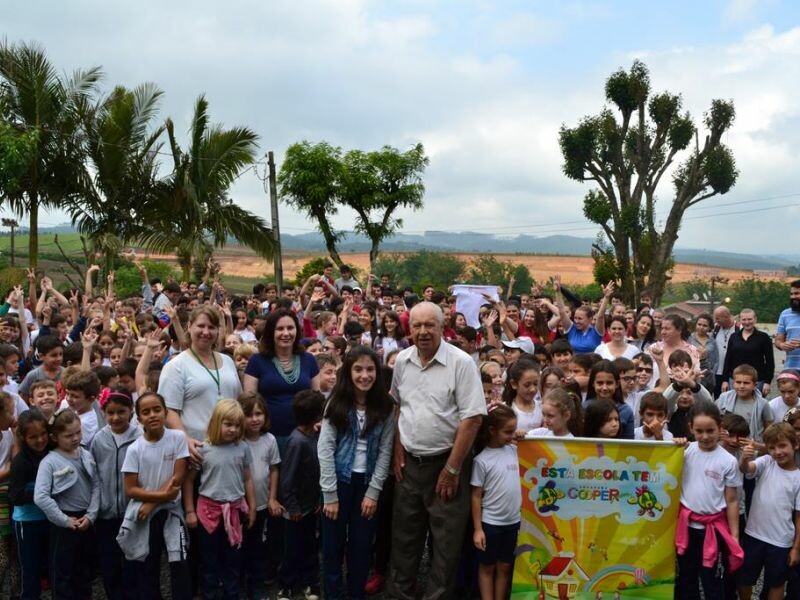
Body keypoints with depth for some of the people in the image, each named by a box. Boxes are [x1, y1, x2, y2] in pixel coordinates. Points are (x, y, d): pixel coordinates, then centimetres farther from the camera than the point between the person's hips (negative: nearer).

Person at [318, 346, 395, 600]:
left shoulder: (385, 407, -1)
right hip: (340, 480, -1)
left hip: (367, 482, 1)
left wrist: (373, 492, -7)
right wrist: (330, 494, -13)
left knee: (362, 545, 8)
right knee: (334, 544, 6)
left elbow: (385, 452, -1)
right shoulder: (337, 404, -5)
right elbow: (325, 449, -9)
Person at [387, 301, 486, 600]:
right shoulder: (402, 360, 3)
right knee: (404, 535, 15)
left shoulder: (461, 363, -14)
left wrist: (452, 469, -15)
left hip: (446, 462, -4)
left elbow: (472, 417, -16)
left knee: (446, 540, 5)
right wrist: (398, 451, 7)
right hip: (409, 462, 5)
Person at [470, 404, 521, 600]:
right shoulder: (482, 460, -13)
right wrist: (477, 529, -10)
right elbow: (476, 496, -9)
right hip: (490, 523, -4)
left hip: (513, 521, 5)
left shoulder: (515, 451, 1)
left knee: (504, 567, 15)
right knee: (487, 567, 11)